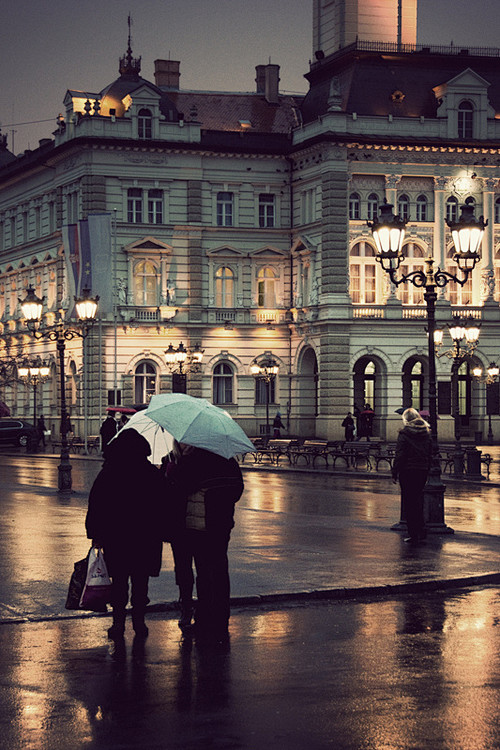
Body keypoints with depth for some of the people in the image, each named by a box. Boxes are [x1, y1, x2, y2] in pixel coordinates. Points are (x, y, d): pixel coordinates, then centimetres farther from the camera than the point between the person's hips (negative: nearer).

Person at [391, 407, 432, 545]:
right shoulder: (427, 434, 7)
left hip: (407, 471, -5)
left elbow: (399, 455, -12)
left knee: (408, 503, 1)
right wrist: (426, 470, 17)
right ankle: (421, 531, 19)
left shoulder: (404, 434, -10)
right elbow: (430, 455, 10)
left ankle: (413, 535, 0)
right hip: (422, 471, 5)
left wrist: (394, 473, -7)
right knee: (418, 500, 18)